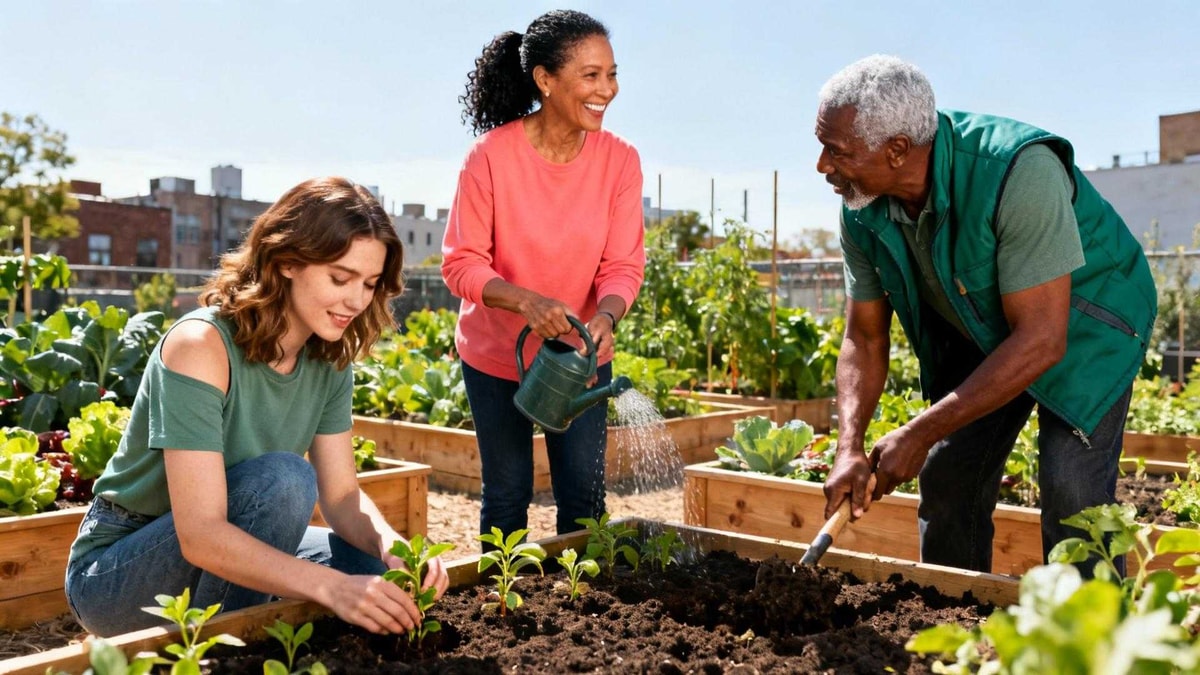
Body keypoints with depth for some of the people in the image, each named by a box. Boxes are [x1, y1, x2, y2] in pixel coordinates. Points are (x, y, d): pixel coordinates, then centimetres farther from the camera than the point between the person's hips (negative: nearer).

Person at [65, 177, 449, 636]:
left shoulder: (330, 361, -5)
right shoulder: (201, 345, -27)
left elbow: (342, 496, -5)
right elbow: (201, 534, -33)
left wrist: (392, 546, -27)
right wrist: (332, 586, -43)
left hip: (229, 551, 7)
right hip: (115, 571, -7)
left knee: (380, 571, -10)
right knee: (281, 479, -30)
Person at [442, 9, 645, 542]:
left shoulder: (619, 160, -13)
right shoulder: (491, 156, -20)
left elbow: (623, 266, -11)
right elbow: (461, 263, -18)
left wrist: (604, 318, -33)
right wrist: (527, 303, -35)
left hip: (581, 355, 2)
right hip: (496, 354, -2)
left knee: (583, 493, 7)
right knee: (507, 493, 10)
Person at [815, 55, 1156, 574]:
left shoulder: (1019, 172, -37)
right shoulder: (863, 213, -17)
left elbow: (1041, 341, -35)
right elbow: (865, 339, -8)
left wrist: (922, 432, -33)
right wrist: (849, 447, -24)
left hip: (1082, 322, -5)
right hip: (978, 333, 6)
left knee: (1072, 493, -18)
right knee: (946, 479, 6)